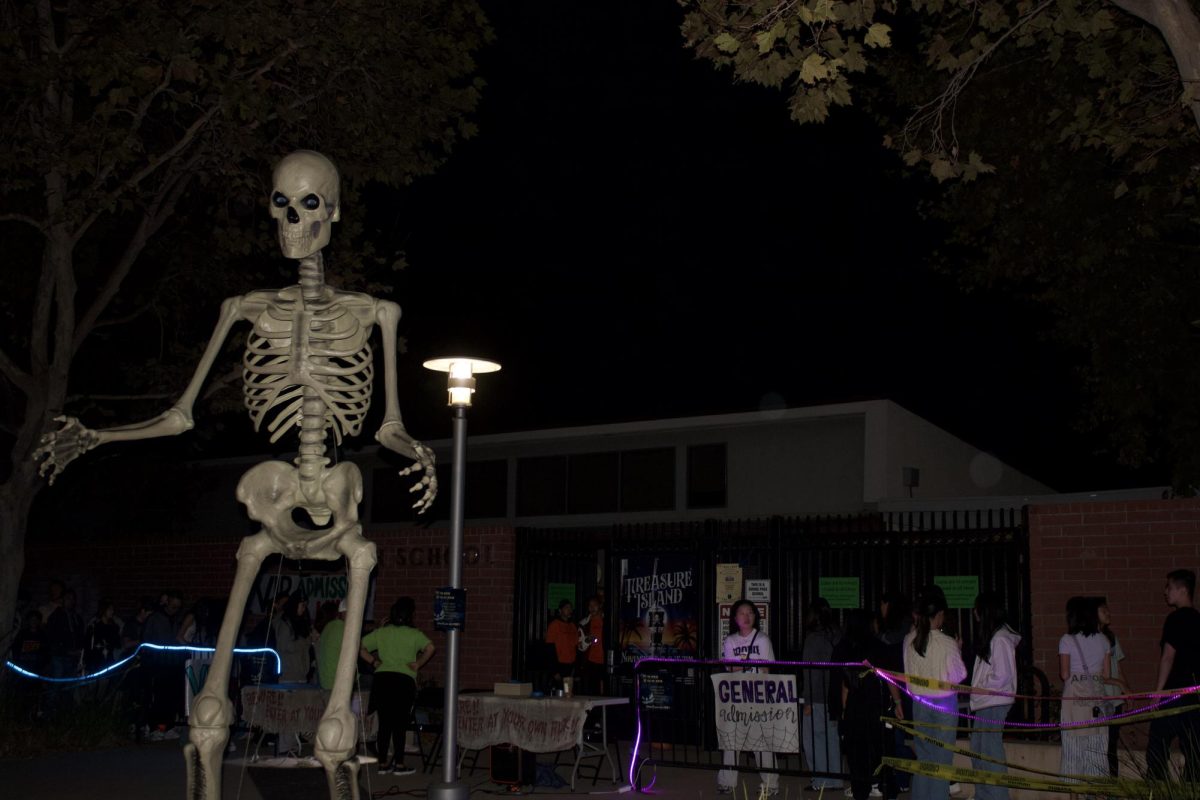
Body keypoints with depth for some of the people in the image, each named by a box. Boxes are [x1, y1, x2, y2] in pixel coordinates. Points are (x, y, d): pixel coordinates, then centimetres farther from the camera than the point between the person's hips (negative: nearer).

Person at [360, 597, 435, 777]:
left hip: (382, 678, 3)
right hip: (404, 680, -3)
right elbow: (430, 648, -13)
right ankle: (399, 764, 4)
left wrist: (374, 661, 10)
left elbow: (360, 647, 7)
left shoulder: (381, 632, 9)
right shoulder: (414, 634, 1)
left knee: (384, 723, 8)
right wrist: (418, 664, -3)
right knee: (400, 724, 1)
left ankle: (383, 763, 12)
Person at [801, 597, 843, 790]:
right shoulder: (837, 635, 5)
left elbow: (810, 672, -14)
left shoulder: (814, 638, -13)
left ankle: (822, 780, 1)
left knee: (812, 737, 1)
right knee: (832, 737, 13)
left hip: (818, 697, -7)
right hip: (835, 695, 7)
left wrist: (808, 700, -11)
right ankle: (835, 779, 17)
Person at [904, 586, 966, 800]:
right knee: (942, 756, 5)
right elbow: (958, 675, -10)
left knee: (923, 753, 15)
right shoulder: (947, 644, -18)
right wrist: (958, 651, 6)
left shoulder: (910, 641, -6)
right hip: (944, 702, -4)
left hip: (919, 702, 4)